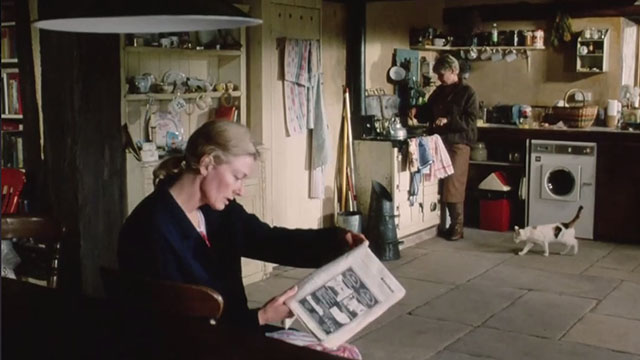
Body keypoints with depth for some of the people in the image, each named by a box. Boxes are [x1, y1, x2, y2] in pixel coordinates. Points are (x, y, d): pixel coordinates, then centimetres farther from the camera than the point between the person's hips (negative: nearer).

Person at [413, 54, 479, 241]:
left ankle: (457, 227, -3)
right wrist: (417, 112, 1)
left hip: (458, 143, -6)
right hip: (439, 142, 6)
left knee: (453, 186, -9)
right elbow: (428, 113, 21)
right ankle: (446, 223, 14)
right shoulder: (438, 92, 15)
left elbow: (470, 120, -12)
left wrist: (448, 120, -22)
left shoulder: (467, 92, -4)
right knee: (442, 184, 6)